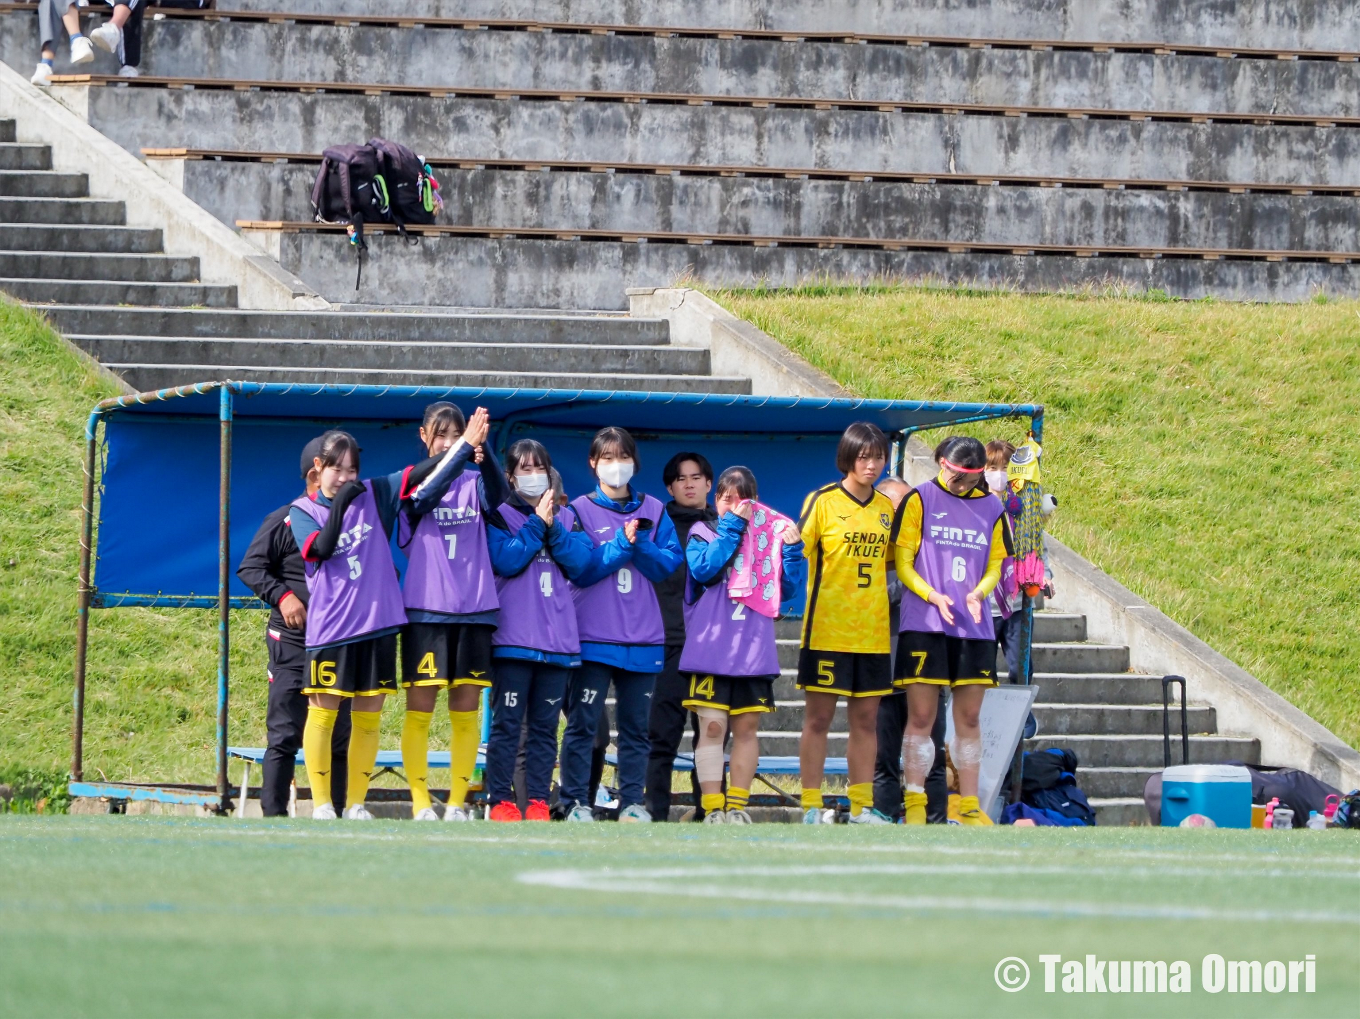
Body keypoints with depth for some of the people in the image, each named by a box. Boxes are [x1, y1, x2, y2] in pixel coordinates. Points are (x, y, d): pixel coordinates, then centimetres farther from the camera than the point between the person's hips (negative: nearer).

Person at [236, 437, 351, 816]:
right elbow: (249, 567, -3)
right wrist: (282, 596, -16)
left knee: (338, 735, 8)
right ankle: (273, 813, -5)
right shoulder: (285, 521, -2)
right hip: (293, 642, -5)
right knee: (285, 734, -6)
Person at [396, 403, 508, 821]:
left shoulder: (474, 480, 8)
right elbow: (426, 495, -20)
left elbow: (498, 494, -14)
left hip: (473, 610, 2)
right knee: (420, 707, -3)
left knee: (466, 709, 3)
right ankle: (420, 801, 2)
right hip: (425, 609, -2)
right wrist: (465, 449, -33)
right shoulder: (413, 481, 3)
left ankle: (457, 801, 8)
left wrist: (481, 450, -33)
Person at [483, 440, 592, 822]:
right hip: (513, 638, -4)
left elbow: (580, 562, 1)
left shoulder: (567, 518, 16)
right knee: (507, 722, -6)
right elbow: (506, 560, -11)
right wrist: (537, 524, -10)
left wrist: (553, 527, -9)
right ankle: (500, 800, -4)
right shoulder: (499, 516, 5)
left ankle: (538, 801, 5)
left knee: (545, 726, 4)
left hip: (557, 639, 4)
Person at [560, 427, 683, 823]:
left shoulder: (653, 511, 11)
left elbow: (669, 563, 2)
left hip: (642, 637, 3)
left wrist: (639, 544, -13)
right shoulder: (581, 510, 3)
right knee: (582, 722, -6)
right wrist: (621, 545, -15)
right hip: (593, 636, -3)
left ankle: (632, 801, 11)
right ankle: (575, 801, -3)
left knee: (635, 724, 6)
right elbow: (581, 568, -7)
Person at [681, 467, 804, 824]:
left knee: (746, 727, 5)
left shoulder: (768, 536, 12)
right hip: (710, 647, -3)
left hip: (754, 650, 3)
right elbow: (704, 569, -14)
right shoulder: (703, 533, 6)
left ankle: (737, 805, 11)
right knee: (712, 727, -7)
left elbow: (787, 588, 6)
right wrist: (731, 526, -12)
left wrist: (792, 550, -8)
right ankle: (713, 807, -6)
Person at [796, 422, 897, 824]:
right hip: (828, 630, -5)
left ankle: (861, 806, 12)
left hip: (872, 633, 5)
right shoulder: (823, 501, -5)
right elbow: (796, 553, -6)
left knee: (866, 719, 7)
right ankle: (811, 806, 2)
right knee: (818, 717, -1)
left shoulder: (887, 507, 10)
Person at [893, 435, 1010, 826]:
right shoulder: (920, 500, 1)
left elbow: (995, 565, 14)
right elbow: (902, 562, -1)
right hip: (923, 625, -3)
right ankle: (914, 804, -1)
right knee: (921, 716, -4)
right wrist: (932, 595, -16)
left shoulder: (991, 507, 11)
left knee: (968, 718, 6)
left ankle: (968, 804, 11)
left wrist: (979, 592, -8)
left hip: (974, 627, 3)